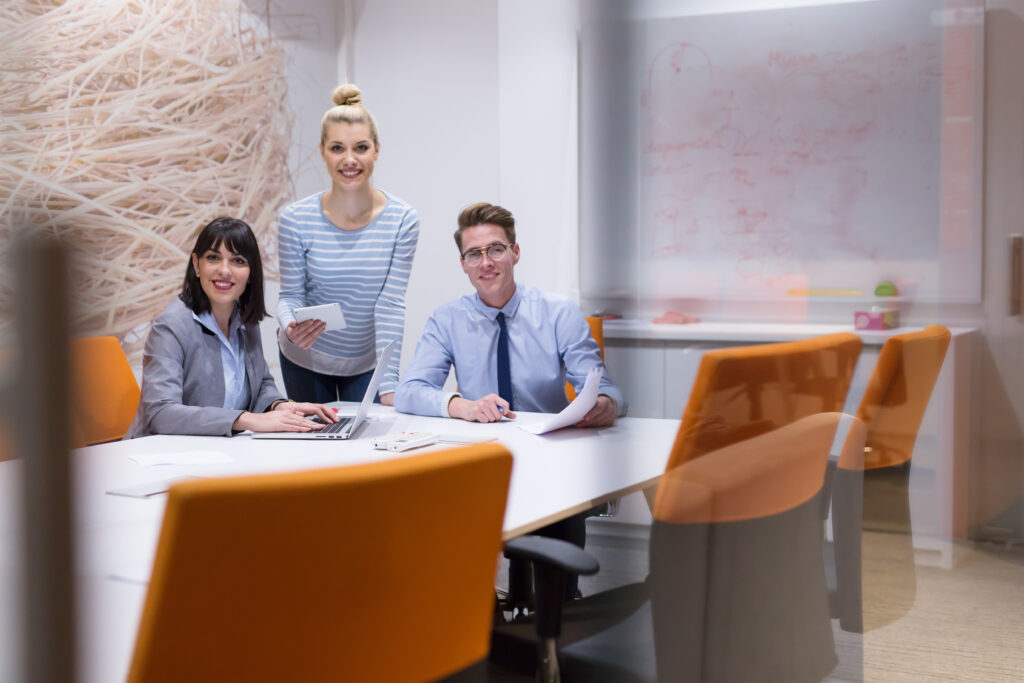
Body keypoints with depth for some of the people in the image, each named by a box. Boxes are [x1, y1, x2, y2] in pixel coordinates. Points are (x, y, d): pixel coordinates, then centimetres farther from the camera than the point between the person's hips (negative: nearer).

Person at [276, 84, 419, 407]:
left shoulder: (402, 220, -15)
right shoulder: (296, 219, -16)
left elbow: (390, 305, -17)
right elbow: (290, 295, -9)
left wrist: (389, 386, -22)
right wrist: (290, 326, -33)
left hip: (368, 363, 0)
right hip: (305, 361, 0)